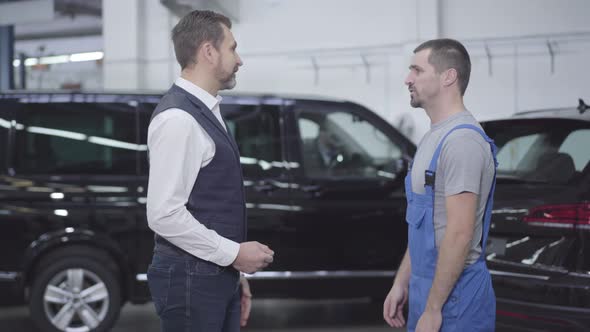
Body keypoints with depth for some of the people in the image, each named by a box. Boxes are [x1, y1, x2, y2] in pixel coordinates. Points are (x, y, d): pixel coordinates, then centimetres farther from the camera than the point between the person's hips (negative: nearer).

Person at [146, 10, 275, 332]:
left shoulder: (205, 111, 13)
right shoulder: (178, 118, -18)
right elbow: (164, 214, -23)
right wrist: (234, 253, -16)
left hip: (216, 275, 9)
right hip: (190, 279, -9)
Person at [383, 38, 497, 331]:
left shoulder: (462, 140, -19)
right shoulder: (434, 137, 14)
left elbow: (460, 234, -23)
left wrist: (433, 308, -22)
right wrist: (401, 283, 16)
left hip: (453, 296, -10)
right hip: (427, 287, 10)